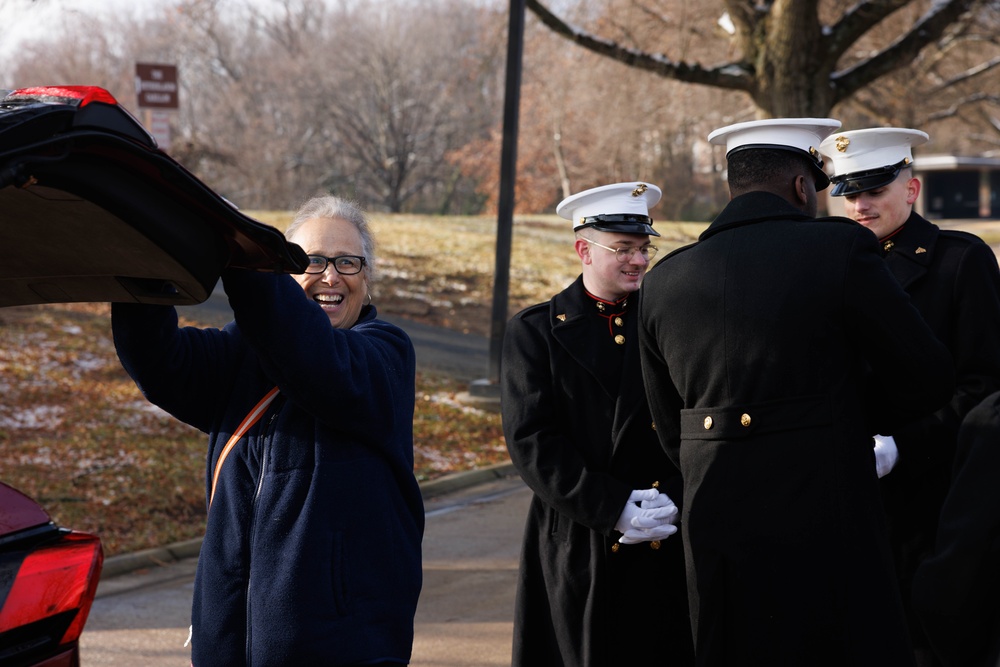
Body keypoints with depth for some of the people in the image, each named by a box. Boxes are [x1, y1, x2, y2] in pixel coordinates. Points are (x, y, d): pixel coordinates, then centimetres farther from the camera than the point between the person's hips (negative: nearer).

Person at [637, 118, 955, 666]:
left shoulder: (661, 282, 6)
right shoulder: (841, 249, -8)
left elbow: (671, 433, 12)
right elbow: (927, 379, -1)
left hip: (714, 541, 5)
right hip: (827, 534, -5)